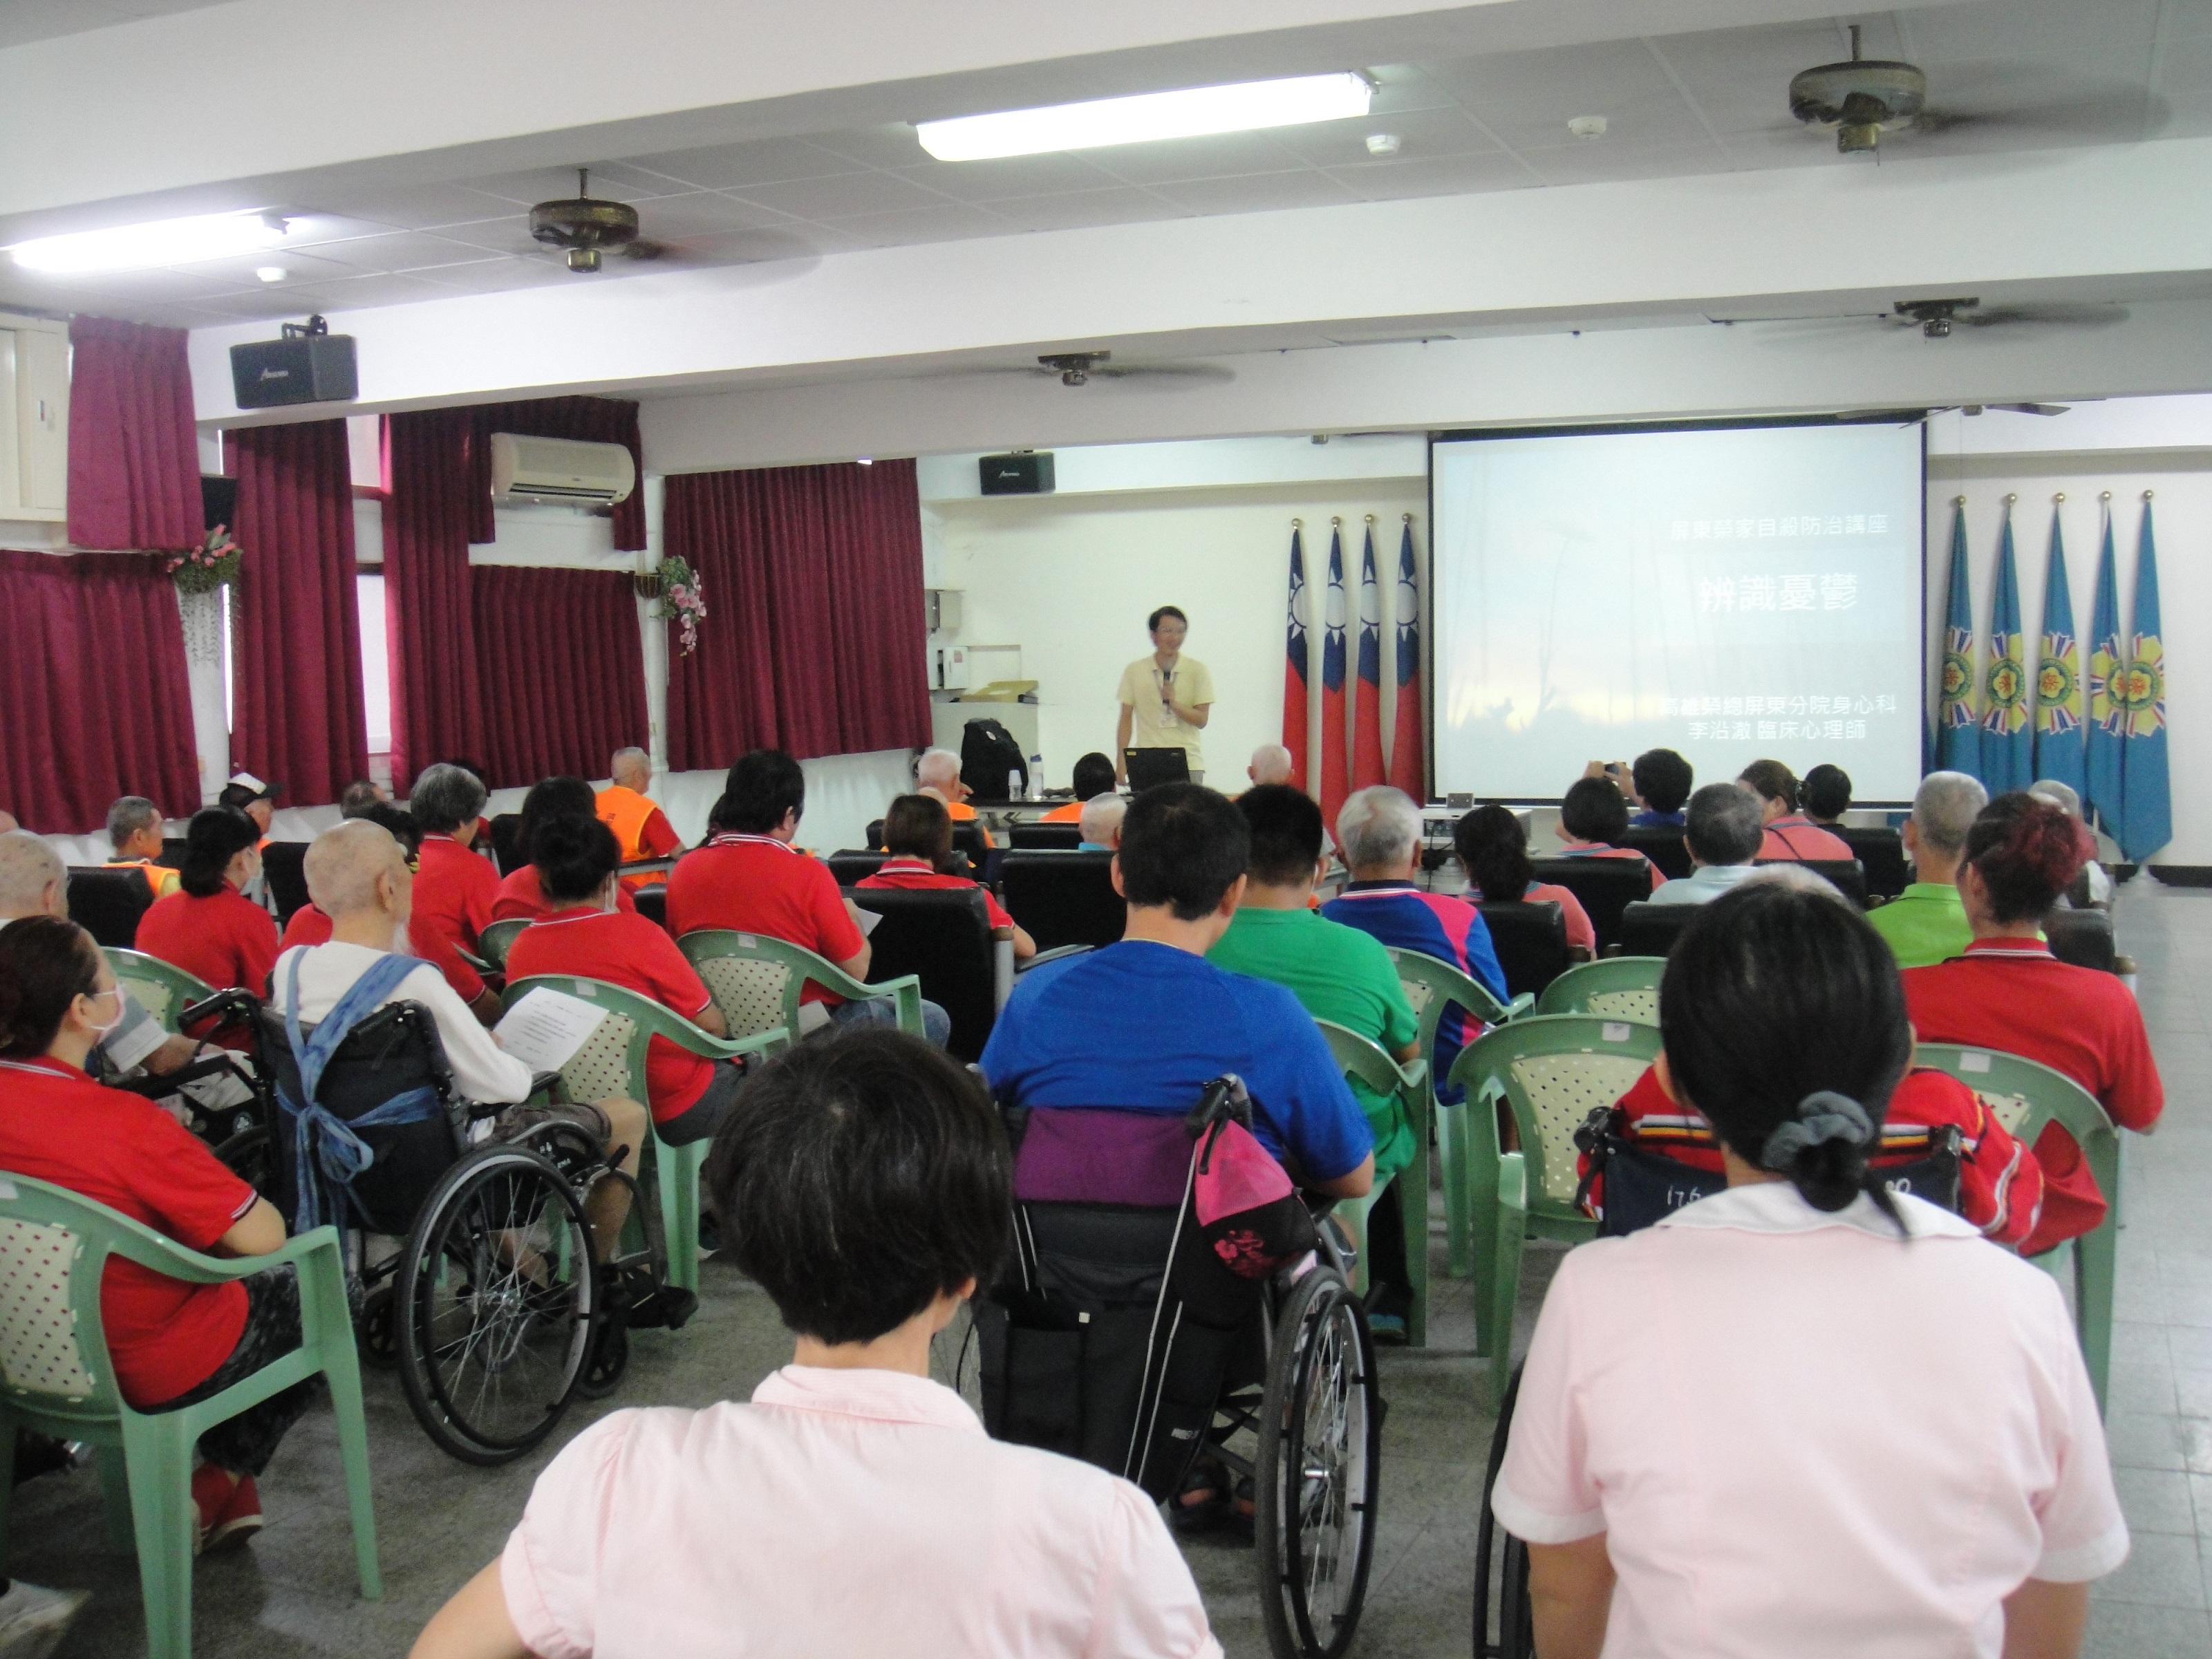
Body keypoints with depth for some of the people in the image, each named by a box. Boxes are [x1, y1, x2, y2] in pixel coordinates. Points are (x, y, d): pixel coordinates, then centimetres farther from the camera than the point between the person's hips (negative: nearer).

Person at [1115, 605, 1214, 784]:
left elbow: (1202, 720, 1)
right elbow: (1126, 719, 8)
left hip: (1188, 765, 0)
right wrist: (1121, 762, 0)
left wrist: (1174, 704, -16)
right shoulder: (1134, 671, 8)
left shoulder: (1198, 670, 5)